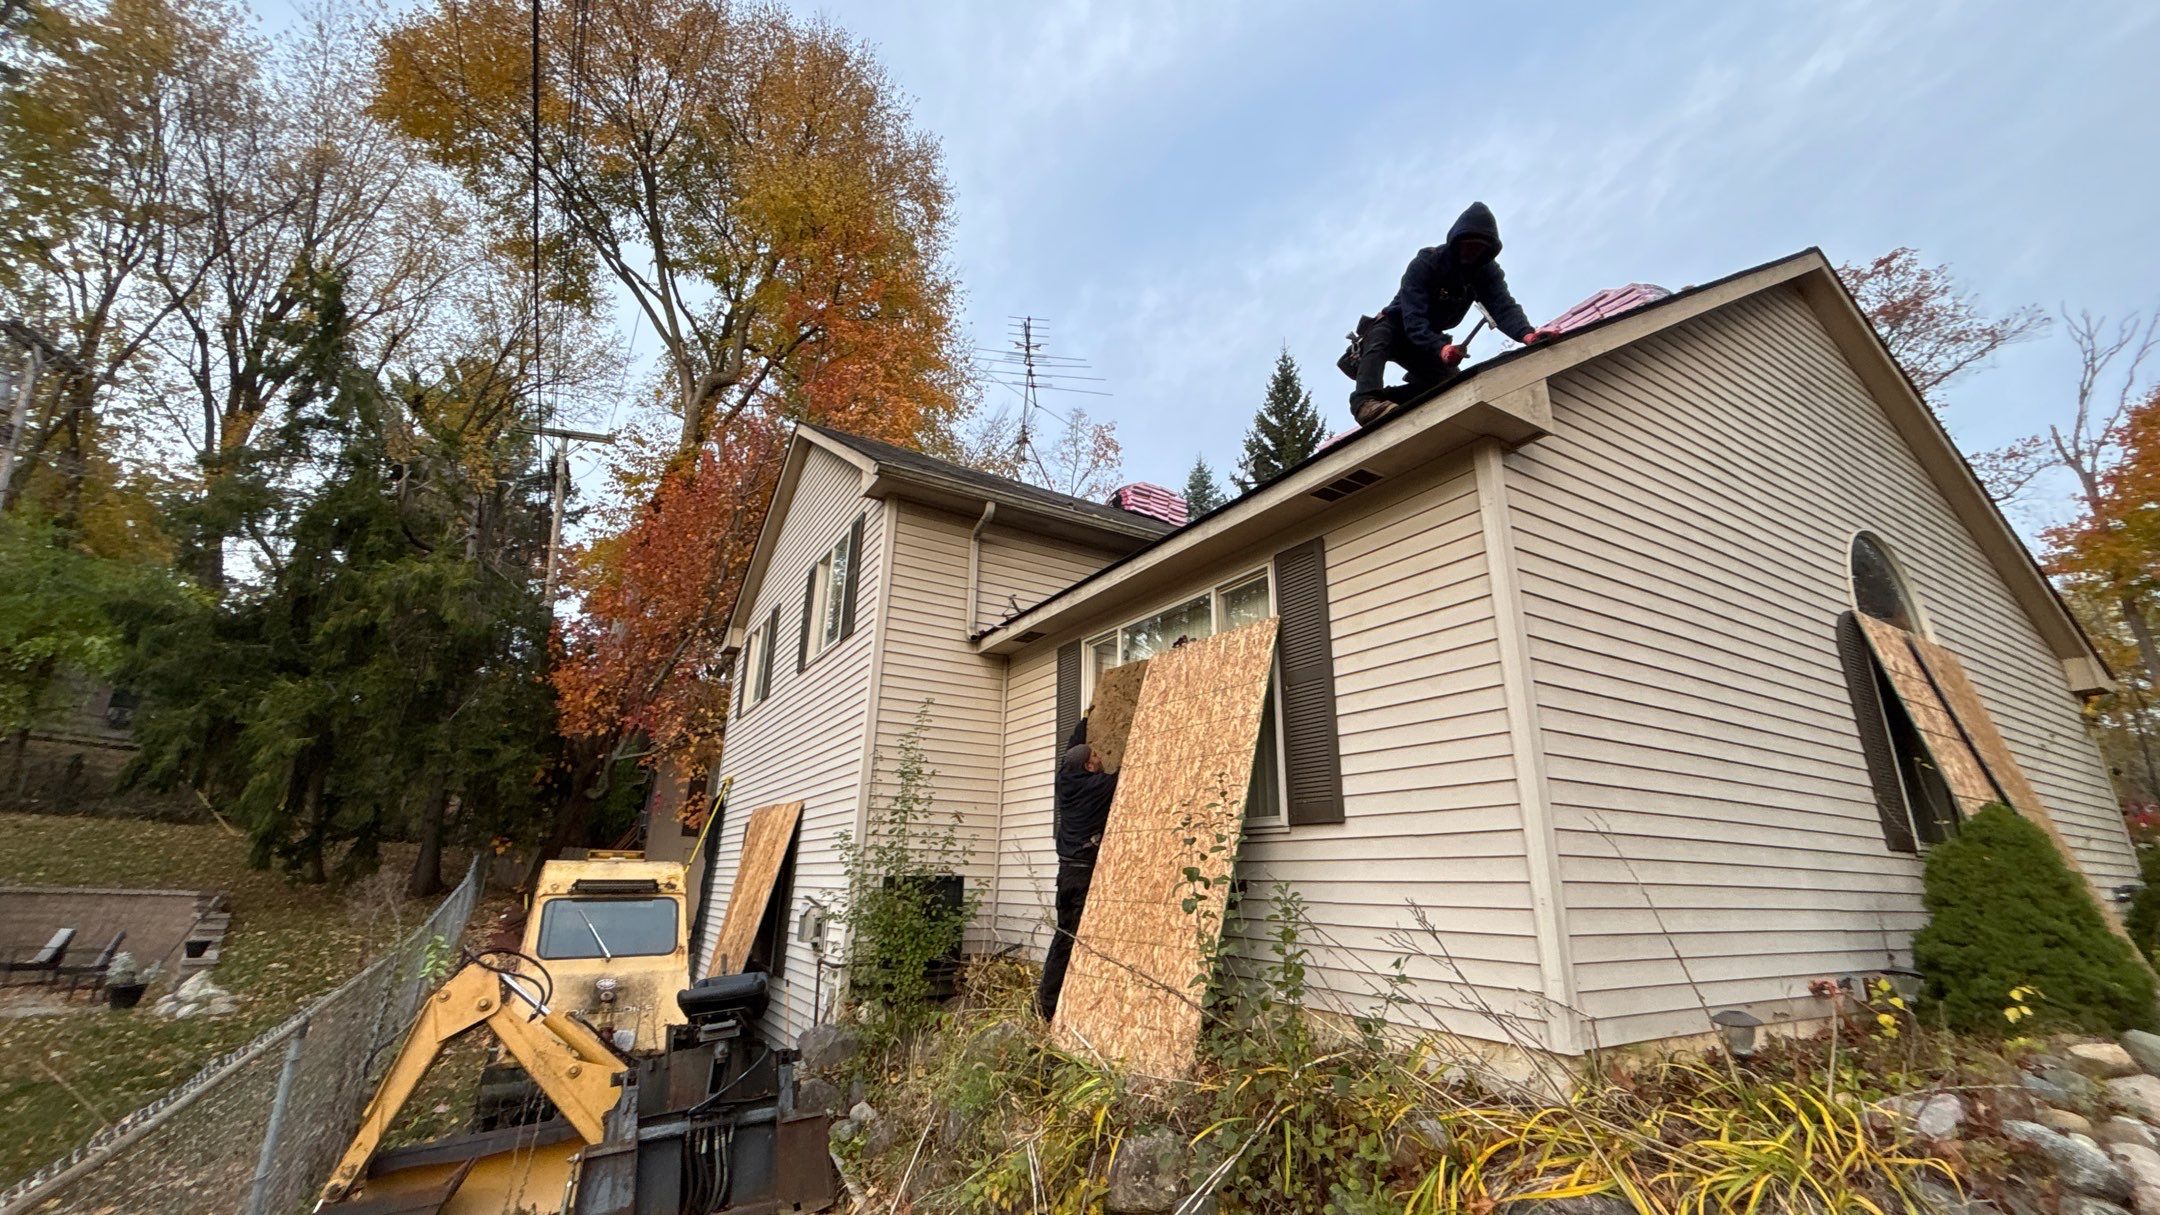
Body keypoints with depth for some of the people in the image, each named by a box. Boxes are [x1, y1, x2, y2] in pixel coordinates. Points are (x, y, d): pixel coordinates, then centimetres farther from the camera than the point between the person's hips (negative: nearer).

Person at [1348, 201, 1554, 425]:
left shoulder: (1487, 272, -11)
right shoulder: (1425, 262, -26)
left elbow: (1504, 307, -27)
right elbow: (1413, 318, -38)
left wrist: (1527, 333, -50)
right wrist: (1440, 348, -56)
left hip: (1430, 338, 6)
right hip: (1395, 326, -5)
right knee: (1379, 342, -38)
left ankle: (1386, 398, -14)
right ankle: (1366, 401, -57)